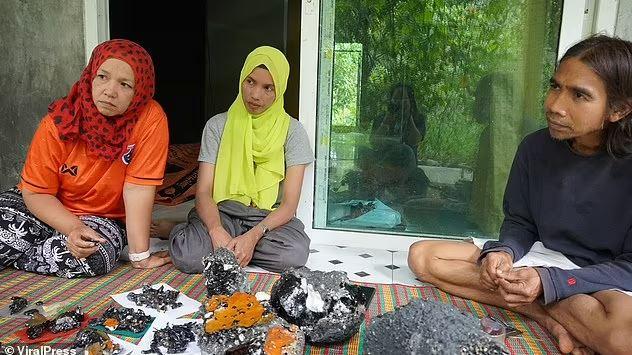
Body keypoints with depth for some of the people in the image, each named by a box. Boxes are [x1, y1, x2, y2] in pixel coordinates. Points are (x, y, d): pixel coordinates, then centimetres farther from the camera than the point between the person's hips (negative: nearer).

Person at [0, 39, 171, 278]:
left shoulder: (150, 118, -23)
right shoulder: (59, 122, -16)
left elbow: (137, 188, -22)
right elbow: (36, 192, -10)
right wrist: (73, 228, -26)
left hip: (105, 218, 0)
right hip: (49, 209, 0)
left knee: (91, 259, -29)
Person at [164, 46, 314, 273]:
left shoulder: (292, 131, -1)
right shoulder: (218, 125, 2)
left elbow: (289, 203, -7)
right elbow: (204, 192, -5)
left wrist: (254, 236, -25)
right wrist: (216, 230, -26)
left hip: (269, 217, 1)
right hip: (222, 213, -1)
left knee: (295, 252, -33)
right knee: (187, 255, -32)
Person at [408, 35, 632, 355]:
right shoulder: (535, 147, -4)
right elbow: (519, 224, 5)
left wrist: (547, 281, -26)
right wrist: (503, 252, -18)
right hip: (541, 256, 5)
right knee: (422, 256, -11)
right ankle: (551, 318, -15)